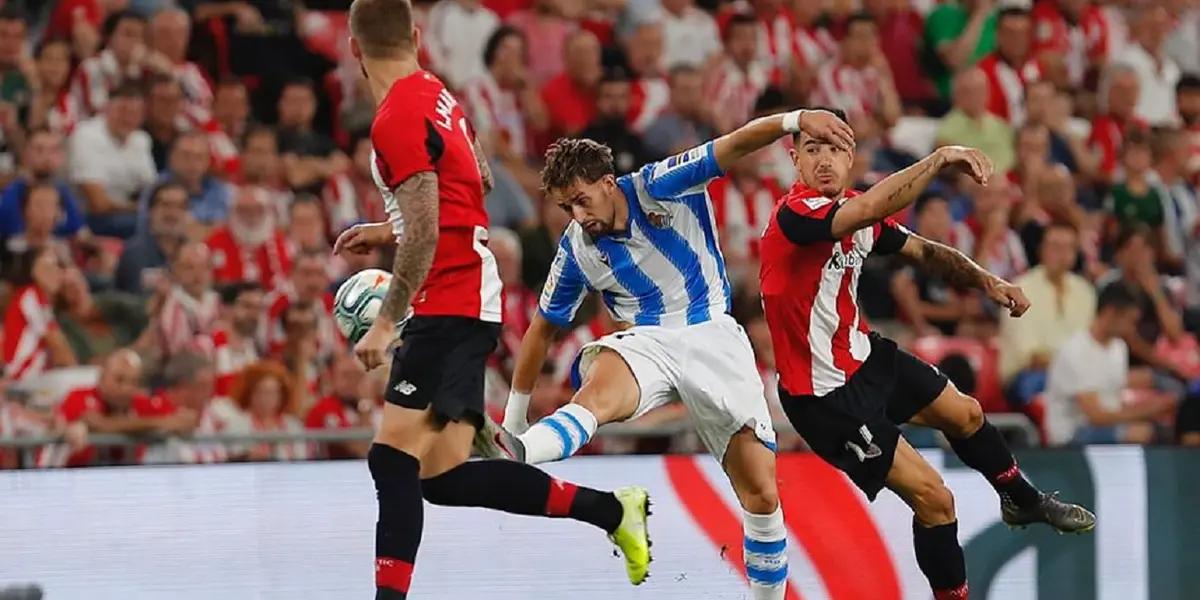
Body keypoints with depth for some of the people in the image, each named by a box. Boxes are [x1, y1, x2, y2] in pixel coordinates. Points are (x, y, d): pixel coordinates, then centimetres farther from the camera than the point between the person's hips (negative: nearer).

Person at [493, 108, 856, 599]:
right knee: (599, 387, -37)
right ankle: (510, 454, -65)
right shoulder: (576, 250, 2)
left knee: (761, 492, -6)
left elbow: (737, 145, -15)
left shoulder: (658, 187, -7)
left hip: (713, 335, 0)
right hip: (645, 341, 0)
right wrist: (513, 418, 15)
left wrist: (794, 119, -34)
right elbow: (543, 328, 13)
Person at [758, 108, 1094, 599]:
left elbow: (922, 250, 12)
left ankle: (1022, 500, 58)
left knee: (965, 414, 30)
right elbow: (868, 209, -47)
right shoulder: (796, 214, -28)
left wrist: (987, 282, -2)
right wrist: (939, 159, -46)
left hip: (864, 355, 10)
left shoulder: (853, 209, -1)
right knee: (933, 499, -12)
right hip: (825, 392, -10)